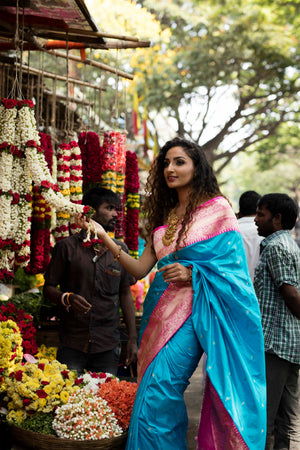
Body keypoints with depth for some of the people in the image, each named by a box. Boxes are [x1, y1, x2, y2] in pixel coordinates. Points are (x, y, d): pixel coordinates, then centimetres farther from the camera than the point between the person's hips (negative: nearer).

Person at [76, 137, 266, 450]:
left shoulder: (216, 208, 0)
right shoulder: (163, 215, 17)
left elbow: (233, 265, -2)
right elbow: (140, 268, 10)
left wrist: (193, 274, -15)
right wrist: (104, 237, 2)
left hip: (192, 309, -6)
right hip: (160, 308, 6)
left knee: (158, 393, -13)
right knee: (152, 395, 7)